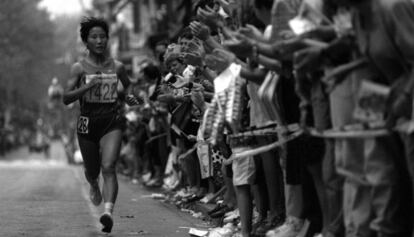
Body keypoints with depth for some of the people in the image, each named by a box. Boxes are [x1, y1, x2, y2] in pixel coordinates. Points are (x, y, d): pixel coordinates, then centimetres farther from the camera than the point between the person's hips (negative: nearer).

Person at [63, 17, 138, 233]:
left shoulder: (117, 67, 4)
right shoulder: (79, 68, -2)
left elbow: (126, 89, 22)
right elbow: (66, 98, -9)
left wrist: (129, 99, -1)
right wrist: (88, 86, -23)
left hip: (112, 123, -1)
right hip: (87, 122, 1)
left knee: (108, 167, -20)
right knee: (92, 170, 15)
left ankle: (108, 211, -32)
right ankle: (94, 186, 52)